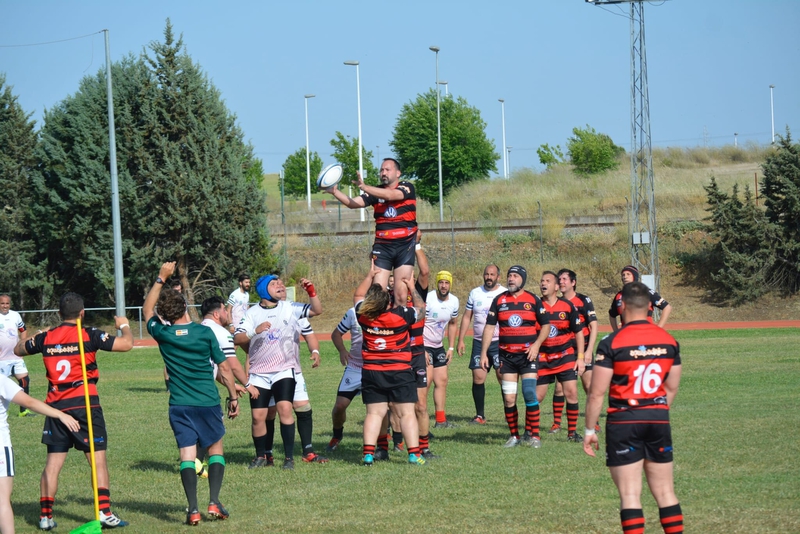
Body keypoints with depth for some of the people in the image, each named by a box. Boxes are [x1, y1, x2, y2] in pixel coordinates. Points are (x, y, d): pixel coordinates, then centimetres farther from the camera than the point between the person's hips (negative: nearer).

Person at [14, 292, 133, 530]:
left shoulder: (46, 337, 5)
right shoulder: (89, 335, -7)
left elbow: (18, 349, 21)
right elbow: (126, 344, -11)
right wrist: (124, 326, 9)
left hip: (56, 404, 4)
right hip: (84, 403, -4)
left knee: (53, 461, 8)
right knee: (98, 458, 1)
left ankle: (45, 515, 8)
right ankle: (104, 512, -5)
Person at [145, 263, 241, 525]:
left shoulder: (162, 334, -3)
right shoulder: (205, 333, -6)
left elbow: (147, 310, 17)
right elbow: (224, 368, 0)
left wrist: (160, 279, 20)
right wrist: (233, 396, 11)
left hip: (179, 405, 1)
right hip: (208, 402, -1)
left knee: (187, 454, 1)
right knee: (215, 449, 13)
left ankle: (193, 509, -8)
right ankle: (214, 502, 1)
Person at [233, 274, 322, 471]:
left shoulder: (290, 308, 5)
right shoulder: (252, 313, 4)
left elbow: (317, 310, -2)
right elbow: (237, 339, -5)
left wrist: (311, 292, -17)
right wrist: (255, 331, -22)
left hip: (284, 371, -1)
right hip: (258, 373, 1)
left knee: (285, 408, -18)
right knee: (258, 416, 1)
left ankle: (289, 456, -12)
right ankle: (260, 456, 21)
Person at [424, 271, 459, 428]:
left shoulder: (454, 301, 2)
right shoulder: (428, 299, -19)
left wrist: (451, 347, 12)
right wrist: (421, 350, -20)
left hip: (438, 346, 7)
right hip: (423, 344, -7)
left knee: (442, 381, 7)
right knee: (427, 380, -16)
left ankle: (441, 420, 13)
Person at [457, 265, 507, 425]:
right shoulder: (475, 293, 10)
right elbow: (467, 317, 14)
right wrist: (460, 340, 8)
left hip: (499, 342, -3)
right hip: (479, 343, 3)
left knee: (503, 377, -9)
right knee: (478, 377, -1)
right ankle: (479, 415, 7)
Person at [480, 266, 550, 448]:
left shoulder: (533, 300, 3)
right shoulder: (499, 300, 7)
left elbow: (545, 325, 8)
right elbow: (489, 327, 8)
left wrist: (536, 344, -8)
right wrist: (484, 353, 2)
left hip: (527, 355, -2)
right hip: (506, 356, 2)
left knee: (530, 394, -11)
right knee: (508, 398, 0)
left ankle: (533, 435, -2)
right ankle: (514, 436, 10)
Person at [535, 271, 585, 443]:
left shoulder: (568, 306, -1)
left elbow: (578, 332, 6)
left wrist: (580, 357, 1)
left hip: (565, 356, 0)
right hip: (542, 358, 0)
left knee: (571, 393, -9)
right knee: (536, 397, 1)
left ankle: (572, 432, 3)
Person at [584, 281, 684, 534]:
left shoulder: (612, 343, -11)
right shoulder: (669, 341, 4)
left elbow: (597, 393, -10)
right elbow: (672, 388, 12)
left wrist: (590, 430, -2)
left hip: (624, 421, -4)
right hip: (659, 419, 4)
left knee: (630, 494, -1)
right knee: (665, 491, 11)